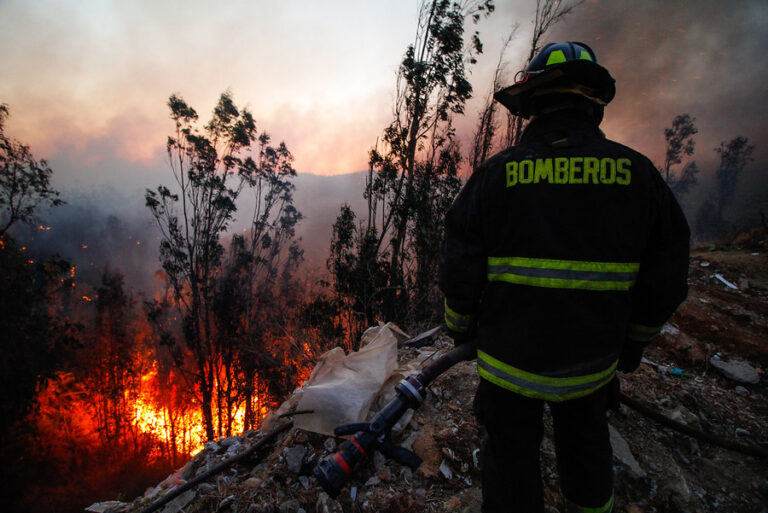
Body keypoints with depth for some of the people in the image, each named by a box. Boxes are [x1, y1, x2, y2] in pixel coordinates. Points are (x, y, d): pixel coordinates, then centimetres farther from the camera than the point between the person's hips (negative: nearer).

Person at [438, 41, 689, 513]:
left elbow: (460, 269, -10)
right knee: (586, 448, 29)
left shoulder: (495, 174, -13)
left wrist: (461, 328, 7)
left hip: (510, 358, -2)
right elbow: (665, 279, 0)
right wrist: (635, 342, 16)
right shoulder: (638, 172, -6)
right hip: (593, 361, 3)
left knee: (512, 454, 17)